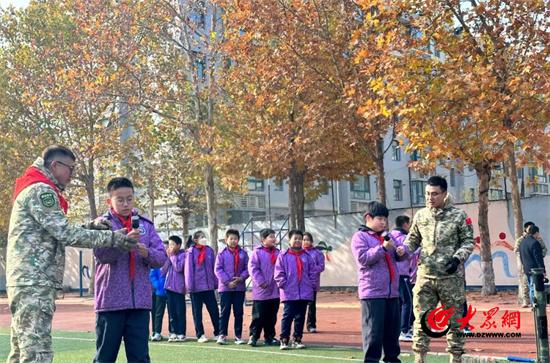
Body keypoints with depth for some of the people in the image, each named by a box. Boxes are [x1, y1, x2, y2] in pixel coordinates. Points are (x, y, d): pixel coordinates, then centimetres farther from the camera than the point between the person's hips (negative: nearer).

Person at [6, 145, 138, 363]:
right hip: (35, 283, -11)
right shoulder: (41, 190, -10)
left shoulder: (35, 190, 23)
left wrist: (92, 226, 6)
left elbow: (58, 233, 20)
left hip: (28, 283, 11)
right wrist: (116, 238, -15)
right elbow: (65, 234, -17)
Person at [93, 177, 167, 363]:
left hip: (140, 301, 3)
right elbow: (101, 254, -15)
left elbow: (161, 257, 5)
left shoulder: (145, 224, 11)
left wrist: (147, 252, -15)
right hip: (110, 301, -3)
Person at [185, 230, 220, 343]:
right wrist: (189, 285, -8)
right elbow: (189, 269, -5)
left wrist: (216, 282, 5)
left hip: (209, 286, 2)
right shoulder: (191, 252, -4)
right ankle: (200, 335, 13)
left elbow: (214, 267, 8)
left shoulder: (210, 250, 5)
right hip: (196, 287, -2)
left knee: (214, 310, 2)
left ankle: (218, 333, 11)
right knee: (197, 312, 5)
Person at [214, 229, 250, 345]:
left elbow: (247, 268, 4)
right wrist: (227, 282, -14)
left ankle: (238, 336, 14)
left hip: (240, 288, 2)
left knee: (239, 312, 7)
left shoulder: (243, 253, 4)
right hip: (225, 288, -2)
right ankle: (222, 335, 8)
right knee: (224, 312, 2)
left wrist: (241, 278, -14)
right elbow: (218, 269, -6)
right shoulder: (222, 254, -1)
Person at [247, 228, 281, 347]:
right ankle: (253, 337, 6)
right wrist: (261, 282, -16)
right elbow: (252, 268, -12)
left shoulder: (277, 253, 10)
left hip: (275, 291, 5)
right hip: (261, 292, -5)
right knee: (259, 316, -2)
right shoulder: (257, 252, -6)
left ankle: (269, 337, 20)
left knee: (272, 317, 11)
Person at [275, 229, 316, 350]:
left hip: (305, 293, 3)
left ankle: (297, 339, 17)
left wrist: (312, 284, 4)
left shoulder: (307, 256, 8)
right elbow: (279, 273, -2)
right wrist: (283, 285, -8)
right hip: (289, 293, -3)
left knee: (300, 317, 8)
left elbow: (313, 271, 11)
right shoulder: (283, 256, 0)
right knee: (288, 316, -3)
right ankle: (284, 340, 3)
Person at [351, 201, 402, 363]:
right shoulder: (360, 236, -3)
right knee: (373, 330, -5)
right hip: (372, 292, -7)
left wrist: (401, 250, -1)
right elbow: (363, 258, -16)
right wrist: (383, 248, -22)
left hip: (392, 291, 7)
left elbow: (398, 256, 23)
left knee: (393, 328, 13)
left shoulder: (387, 236, 18)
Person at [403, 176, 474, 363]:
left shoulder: (458, 215, -3)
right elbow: (413, 239, 16)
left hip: (451, 277, -2)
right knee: (421, 319, 0)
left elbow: (468, 241, 0)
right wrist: (402, 250, -3)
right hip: (425, 276, 3)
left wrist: (458, 258, -15)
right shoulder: (420, 215, 7)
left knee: (454, 320, 6)